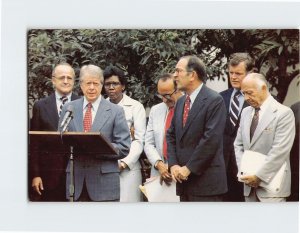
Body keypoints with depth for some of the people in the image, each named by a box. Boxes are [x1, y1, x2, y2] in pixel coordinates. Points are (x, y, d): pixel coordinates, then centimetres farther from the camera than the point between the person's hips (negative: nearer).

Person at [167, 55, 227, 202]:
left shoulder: (214, 100, -10)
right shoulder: (180, 102, 15)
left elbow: (211, 139, -17)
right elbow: (171, 136, 16)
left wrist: (189, 168, -14)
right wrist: (173, 165, 0)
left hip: (206, 181, -7)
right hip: (184, 179, 7)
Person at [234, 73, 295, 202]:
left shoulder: (284, 113, -9)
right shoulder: (246, 112, 13)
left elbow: (279, 151, -16)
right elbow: (238, 145, 15)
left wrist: (259, 176, -17)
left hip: (271, 184, -6)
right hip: (249, 184, 6)